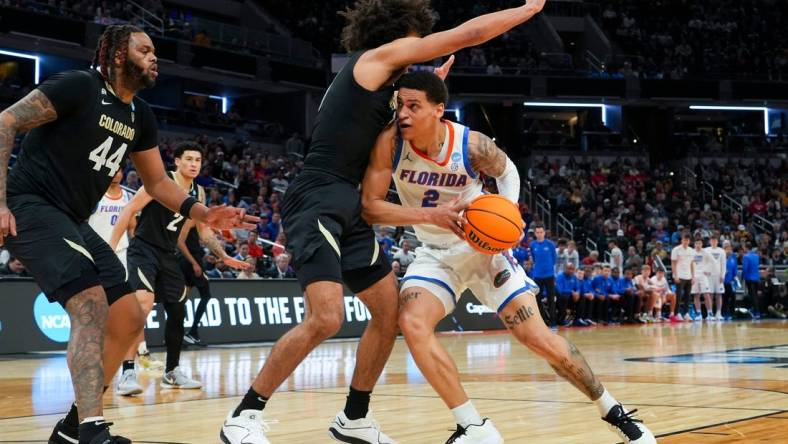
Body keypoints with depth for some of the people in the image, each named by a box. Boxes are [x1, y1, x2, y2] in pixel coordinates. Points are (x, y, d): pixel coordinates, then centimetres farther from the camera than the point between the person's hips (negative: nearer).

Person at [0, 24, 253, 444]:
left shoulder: (140, 115, 12)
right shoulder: (79, 86, -13)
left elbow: (157, 181, 20)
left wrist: (203, 214, 3)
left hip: (73, 220, 9)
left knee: (129, 319, 4)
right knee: (92, 305, -27)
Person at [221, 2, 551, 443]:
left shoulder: (380, 80, 20)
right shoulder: (377, 56, -4)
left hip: (349, 208, 10)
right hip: (317, 202, -10)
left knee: (391, 312, 10)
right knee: (327, 317, -22)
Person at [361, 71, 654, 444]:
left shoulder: (472, 145, -22)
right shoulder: (390, 142, -21)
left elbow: (507, 170, 1)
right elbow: (369, 207, -24)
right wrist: (431, 215, -35)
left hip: (483, 246, -2)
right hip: (436, 254, 2)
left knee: (537, 338, -7)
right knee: (412, 324, -25)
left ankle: (612, 411, 15)